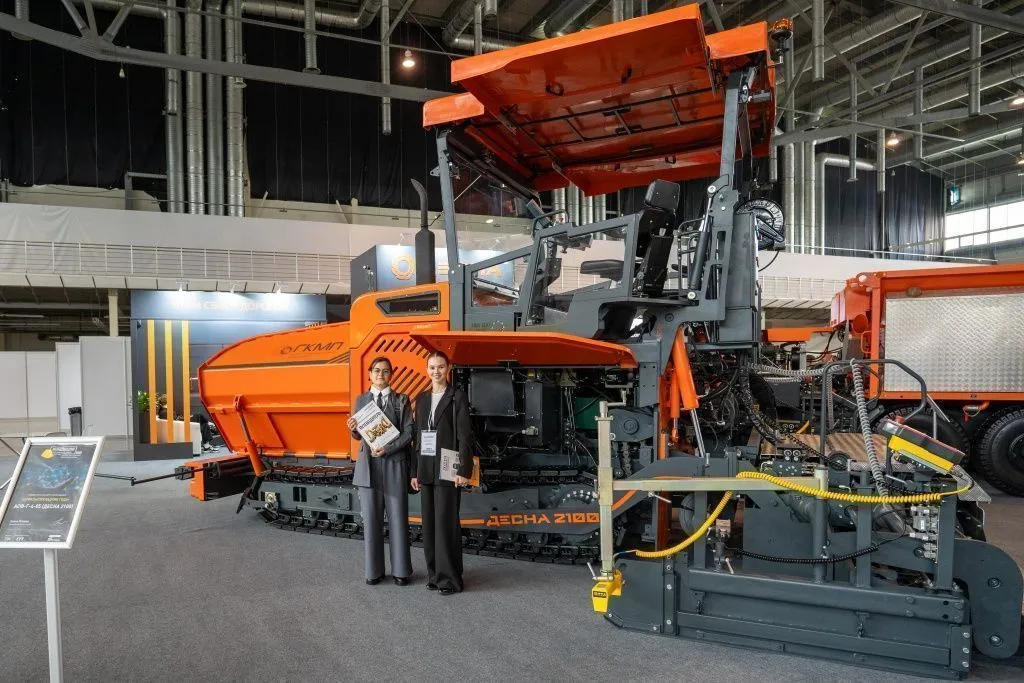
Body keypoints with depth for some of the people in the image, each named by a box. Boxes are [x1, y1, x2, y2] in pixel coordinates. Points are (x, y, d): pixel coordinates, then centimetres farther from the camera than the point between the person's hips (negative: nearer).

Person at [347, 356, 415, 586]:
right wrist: (353, 429, -11)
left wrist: (388, 449, -15)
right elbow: (359, 435, 11)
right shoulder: (361, 400, 11)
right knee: (371, 518, 4)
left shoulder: (401, 400, 5)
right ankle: (374, 570, 16)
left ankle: (401, 570, 13)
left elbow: (408, 432, -2)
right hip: (368, 464, 2)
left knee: (398, 517, 2)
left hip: (395, 464, -2)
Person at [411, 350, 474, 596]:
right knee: (429, 523, 10)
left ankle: (449, 578, 7)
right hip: (426, 470, 6)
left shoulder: (457, 397, -4)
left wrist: (464, 470, -14)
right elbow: (418, 436, 14)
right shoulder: (422, 398, 13)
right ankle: (434, 573, 21)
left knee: (446, 523, -4)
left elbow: (465, 436, -8)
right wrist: (416, 471, 12)